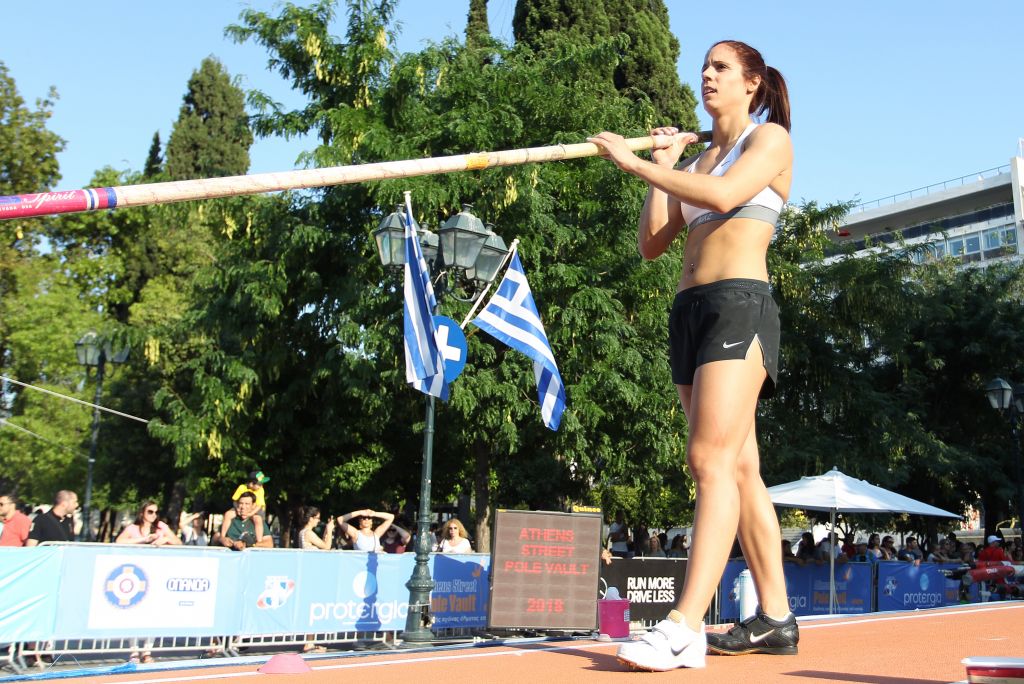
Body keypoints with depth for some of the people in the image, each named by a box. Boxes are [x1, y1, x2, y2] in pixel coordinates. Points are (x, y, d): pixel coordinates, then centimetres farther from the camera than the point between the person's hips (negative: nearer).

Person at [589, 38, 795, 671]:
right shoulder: (698, 160, 25)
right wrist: (663, 165, 13)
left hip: (739, 303, -8)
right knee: (741, 469, 6)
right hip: (690, 310, 8)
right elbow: (652, 243, 15)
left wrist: (634, 163, -12)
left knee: (712, 459, -19)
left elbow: (724, 195, -16)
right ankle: (776, 619, 11)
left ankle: (685, 629, -25)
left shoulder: (771, 138, 6)